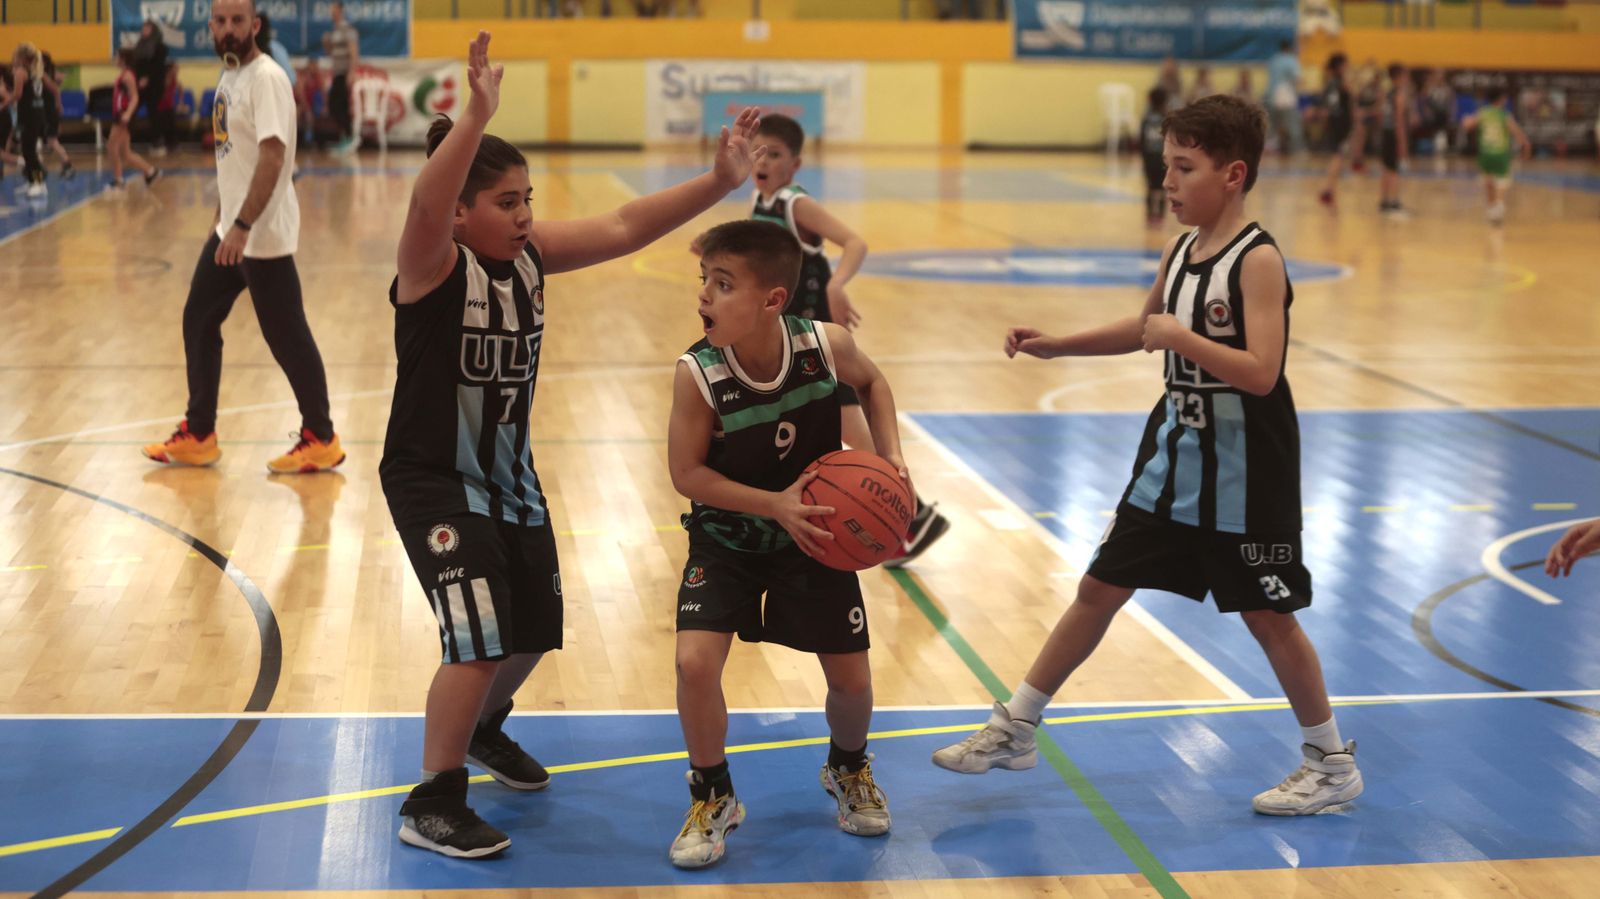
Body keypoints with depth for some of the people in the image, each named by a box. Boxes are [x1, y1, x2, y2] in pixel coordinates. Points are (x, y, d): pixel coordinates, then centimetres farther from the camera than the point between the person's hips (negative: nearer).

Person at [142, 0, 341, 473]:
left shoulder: (265, 78, -17)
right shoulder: (229, 75, 11)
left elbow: (272, 157, -24)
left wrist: (243, 226, -28)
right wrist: (225, 219, 20)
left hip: (263, 235, -9)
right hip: (229, 229, 9)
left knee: (287, 337, -1)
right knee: (199, 322, 13)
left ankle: (321, 440, 11)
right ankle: (198, 436, 22)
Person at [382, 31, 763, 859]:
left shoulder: (528, 254, -3)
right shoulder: (433, 263, -21)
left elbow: (621, 230, -10)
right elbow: (425, 204, -43)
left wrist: (718, 184, -21)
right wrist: (476, 118, -58)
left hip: (509, 474, 7)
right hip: (433, 480, -7)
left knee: (532, 631, 19)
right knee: (479, 640, -15)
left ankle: (484, 728, 50)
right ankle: (430, 806, 3)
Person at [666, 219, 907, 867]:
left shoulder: (827, 345, -21)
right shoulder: (697, 374, -26)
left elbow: (871, 383, 2)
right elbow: (687, 474, -18)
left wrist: (890, 456, -11)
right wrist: (774, 504, -27)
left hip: (813, 536, 2)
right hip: (726, 539, -1)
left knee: (851, 678, 4)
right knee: (695, 662, -19)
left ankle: (848, 770, 41)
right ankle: (712, 797, 8)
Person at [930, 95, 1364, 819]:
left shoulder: (1258, 260, -18)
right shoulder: (1179, 251, 4)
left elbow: (1261, 372, -27)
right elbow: (1144, 329, 23)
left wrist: (1181, 337, -26)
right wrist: (1055, 345, 15)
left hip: (1243, 469, -7)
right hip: (1175, 455, 7)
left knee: (1267, 615, 3)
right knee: (1100, 588, 10)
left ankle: (1333, 762, 20)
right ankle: (1015, 729, 18)